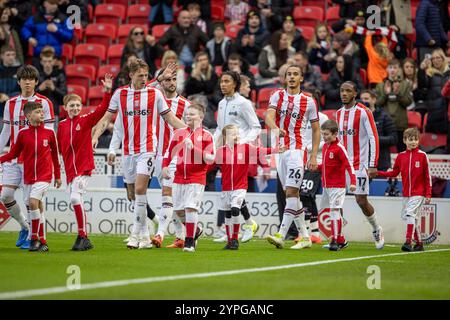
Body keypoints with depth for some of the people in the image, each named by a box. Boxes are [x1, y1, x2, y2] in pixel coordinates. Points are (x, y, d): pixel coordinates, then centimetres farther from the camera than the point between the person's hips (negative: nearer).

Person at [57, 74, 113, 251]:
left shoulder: (86, 120, -1)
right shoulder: (62, 125, 9)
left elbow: (102, 109, -13)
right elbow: (59, 148, 13)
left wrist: (107, 92, -24)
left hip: (84, 167, -5)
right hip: (70, 169, 5)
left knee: (76, 198, -19)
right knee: (75, 201, 6)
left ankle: (83, 236, -14)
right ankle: (83, 239, 15)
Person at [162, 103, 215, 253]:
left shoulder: (206, 135, -2)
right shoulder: (179, 133, 11)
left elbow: (211, 158, -9)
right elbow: (169, 151, 17)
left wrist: (194, 148, -18)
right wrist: (165, 166, 3)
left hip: (196, 178, -5)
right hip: (179, 177, 5)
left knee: (190, 208, -14)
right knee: (178, 210, 7)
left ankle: (189, 241, -8)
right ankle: (194, 230, 31)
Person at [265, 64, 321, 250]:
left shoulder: (308, 101, 2)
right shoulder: (277, 96, 7)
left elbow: (316, 130, 7)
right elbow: (269, 116, -11)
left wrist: (314, 156, 0)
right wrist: (275, 128, -33)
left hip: (297, 150, -4)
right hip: (280, 149, 4)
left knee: (291, 192, -15)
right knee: (291, 194, 8)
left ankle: (281, 235, -20)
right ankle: (305, 237, 16)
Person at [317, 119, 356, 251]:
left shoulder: (339, 148, -13)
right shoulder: (325, 146, 12)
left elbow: (349, 165, -15)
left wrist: (353, 182, -23)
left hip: (337, 186, -8)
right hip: (326, 186, 8)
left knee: (335, 211, -12)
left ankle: (335, 240, -10)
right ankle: (341, 240, 18)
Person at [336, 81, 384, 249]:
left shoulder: (364, 112, -8)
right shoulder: (339, 113, 12)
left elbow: (374, 139, -10)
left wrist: (373, 165, -15)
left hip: (360, 164, -6)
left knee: (361, 201, -4)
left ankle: (377, 230, 20)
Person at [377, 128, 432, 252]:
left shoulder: (422, 156, -4)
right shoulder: (401, 156, 6)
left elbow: (427, 176, -3)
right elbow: (394, 173, 13)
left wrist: (428, 194, -6)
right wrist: (378, 173, 1)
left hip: (418, 193, -5)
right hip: (406, 194, 5)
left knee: (410, 214, -19)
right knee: (412, 217, 10)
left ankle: (408, 241, -24)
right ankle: (419, 243, 22)